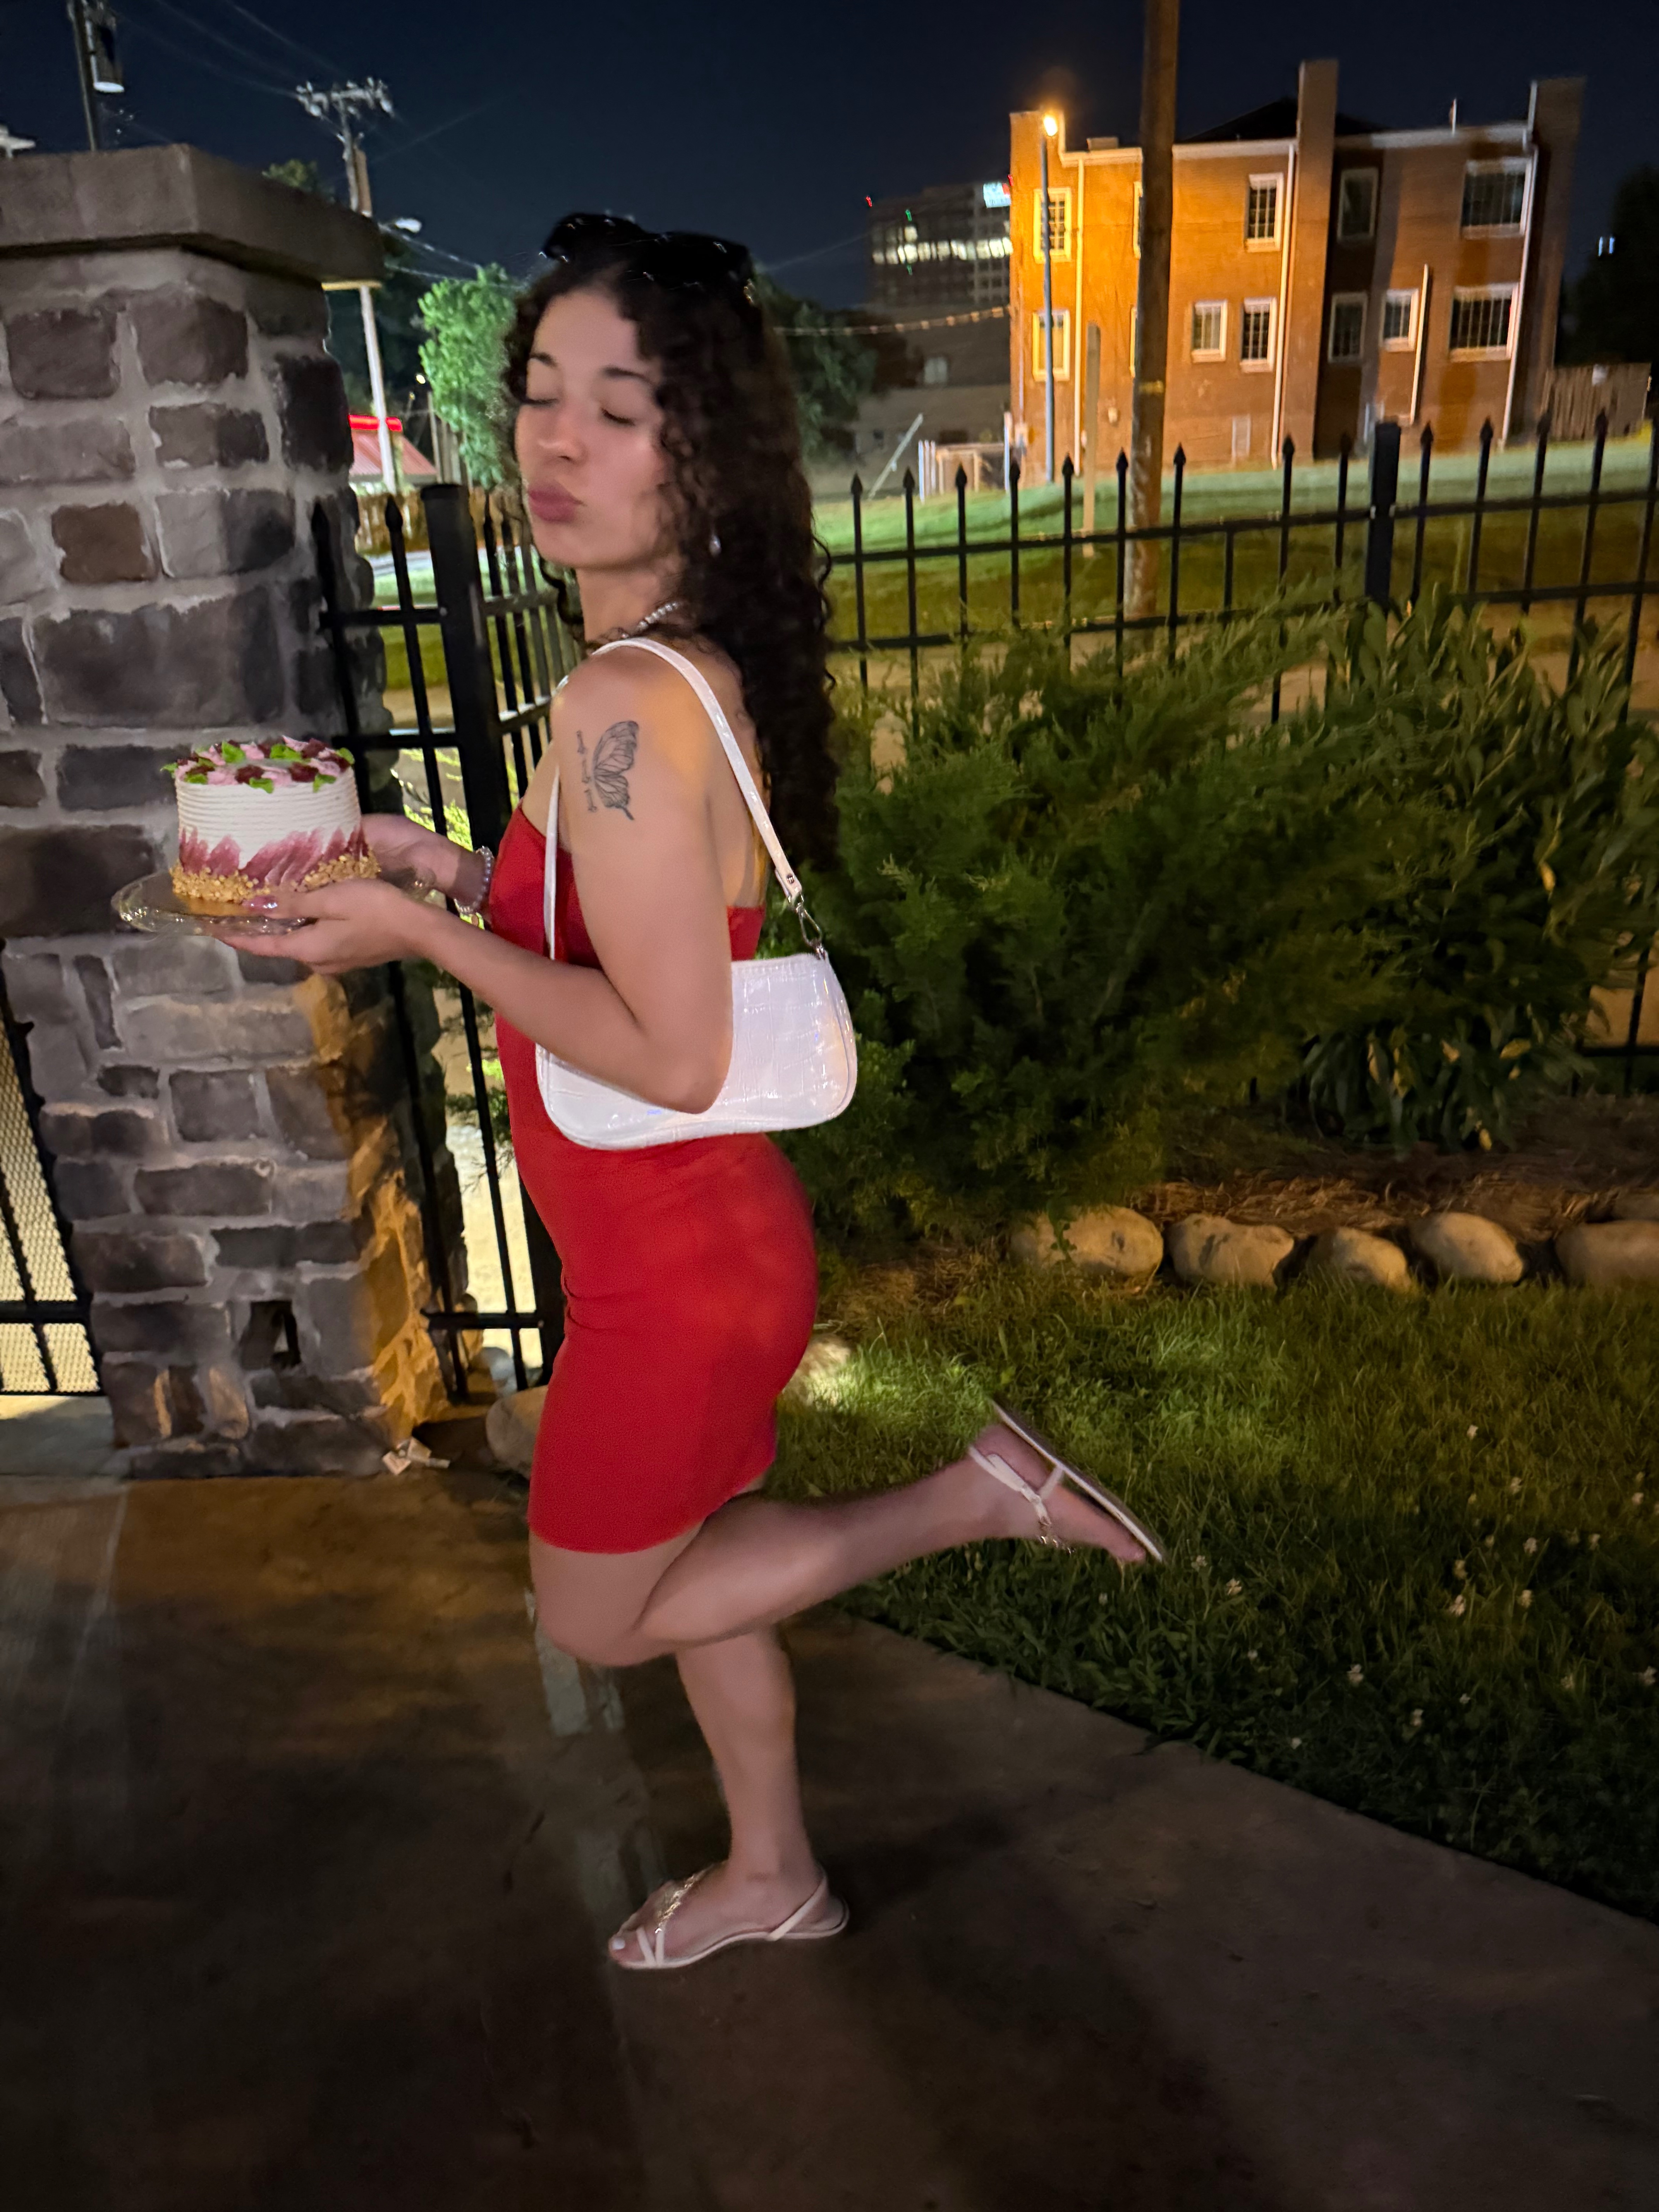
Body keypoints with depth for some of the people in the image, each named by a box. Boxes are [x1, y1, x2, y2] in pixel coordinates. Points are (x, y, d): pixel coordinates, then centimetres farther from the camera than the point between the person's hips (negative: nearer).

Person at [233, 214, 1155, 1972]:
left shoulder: (623, 706, -26)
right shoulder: (695, 669, 3)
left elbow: (673, 1053, -28)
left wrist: (418, 935, -20)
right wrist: (443, 867, 7)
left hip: (674, 1265, -9)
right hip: (704, 1235, 9)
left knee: (595, 1618, 18)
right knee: (697, 1566, 27)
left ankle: (976, 1495, 13)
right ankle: (772, 1877, 50)